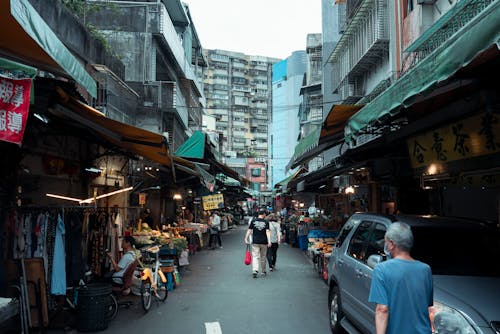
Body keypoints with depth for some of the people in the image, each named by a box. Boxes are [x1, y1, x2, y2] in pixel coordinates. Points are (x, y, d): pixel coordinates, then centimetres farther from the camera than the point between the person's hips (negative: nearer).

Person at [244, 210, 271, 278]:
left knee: (255, 256, -2)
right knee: (263, 257, 13)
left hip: (255, 242, 0)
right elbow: (267, 231, -11)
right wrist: (269, 241, -15)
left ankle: (255, 270, -20)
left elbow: (249, 230, -1)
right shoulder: (266, 222, -2)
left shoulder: (253, 221, 1)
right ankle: (263, 272, 22)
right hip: (264, 242, 0)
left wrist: (246, 238, 5)